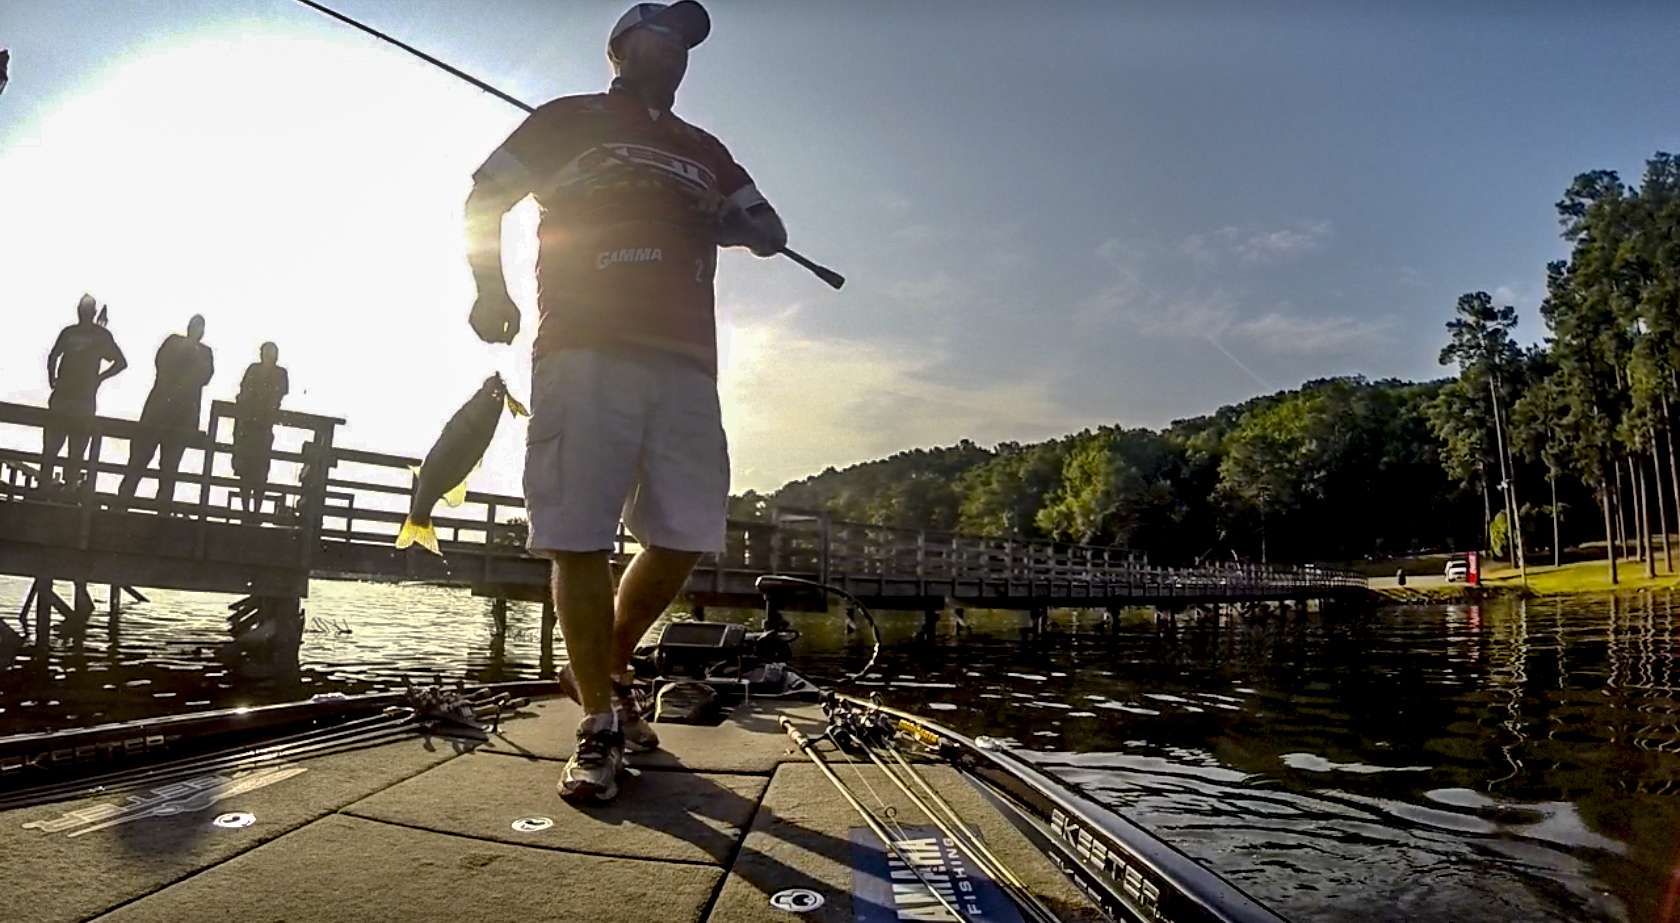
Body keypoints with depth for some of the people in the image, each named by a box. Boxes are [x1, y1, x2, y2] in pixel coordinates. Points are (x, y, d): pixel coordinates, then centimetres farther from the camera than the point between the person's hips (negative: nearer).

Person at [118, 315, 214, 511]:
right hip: (159, 406, 0)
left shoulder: (205, 352, 11)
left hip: (184, 412, 0)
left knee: (170, 462, 0)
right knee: (140, 454, -2)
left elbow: (205, 377, 1)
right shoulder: (174, 341, 13)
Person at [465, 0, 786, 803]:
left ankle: (606, 668, 20)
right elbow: (484, 199, 16)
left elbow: (770, 235, 20)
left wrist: (704, 220, 0)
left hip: (684, 360, 4)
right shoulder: (568, 121, 17)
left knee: (685, 538, -3)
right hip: (583, 352, -3)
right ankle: (601, 722, 0)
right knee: (577, 539, -9)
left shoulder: (704, 152, 26)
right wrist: (491, 289, 1)